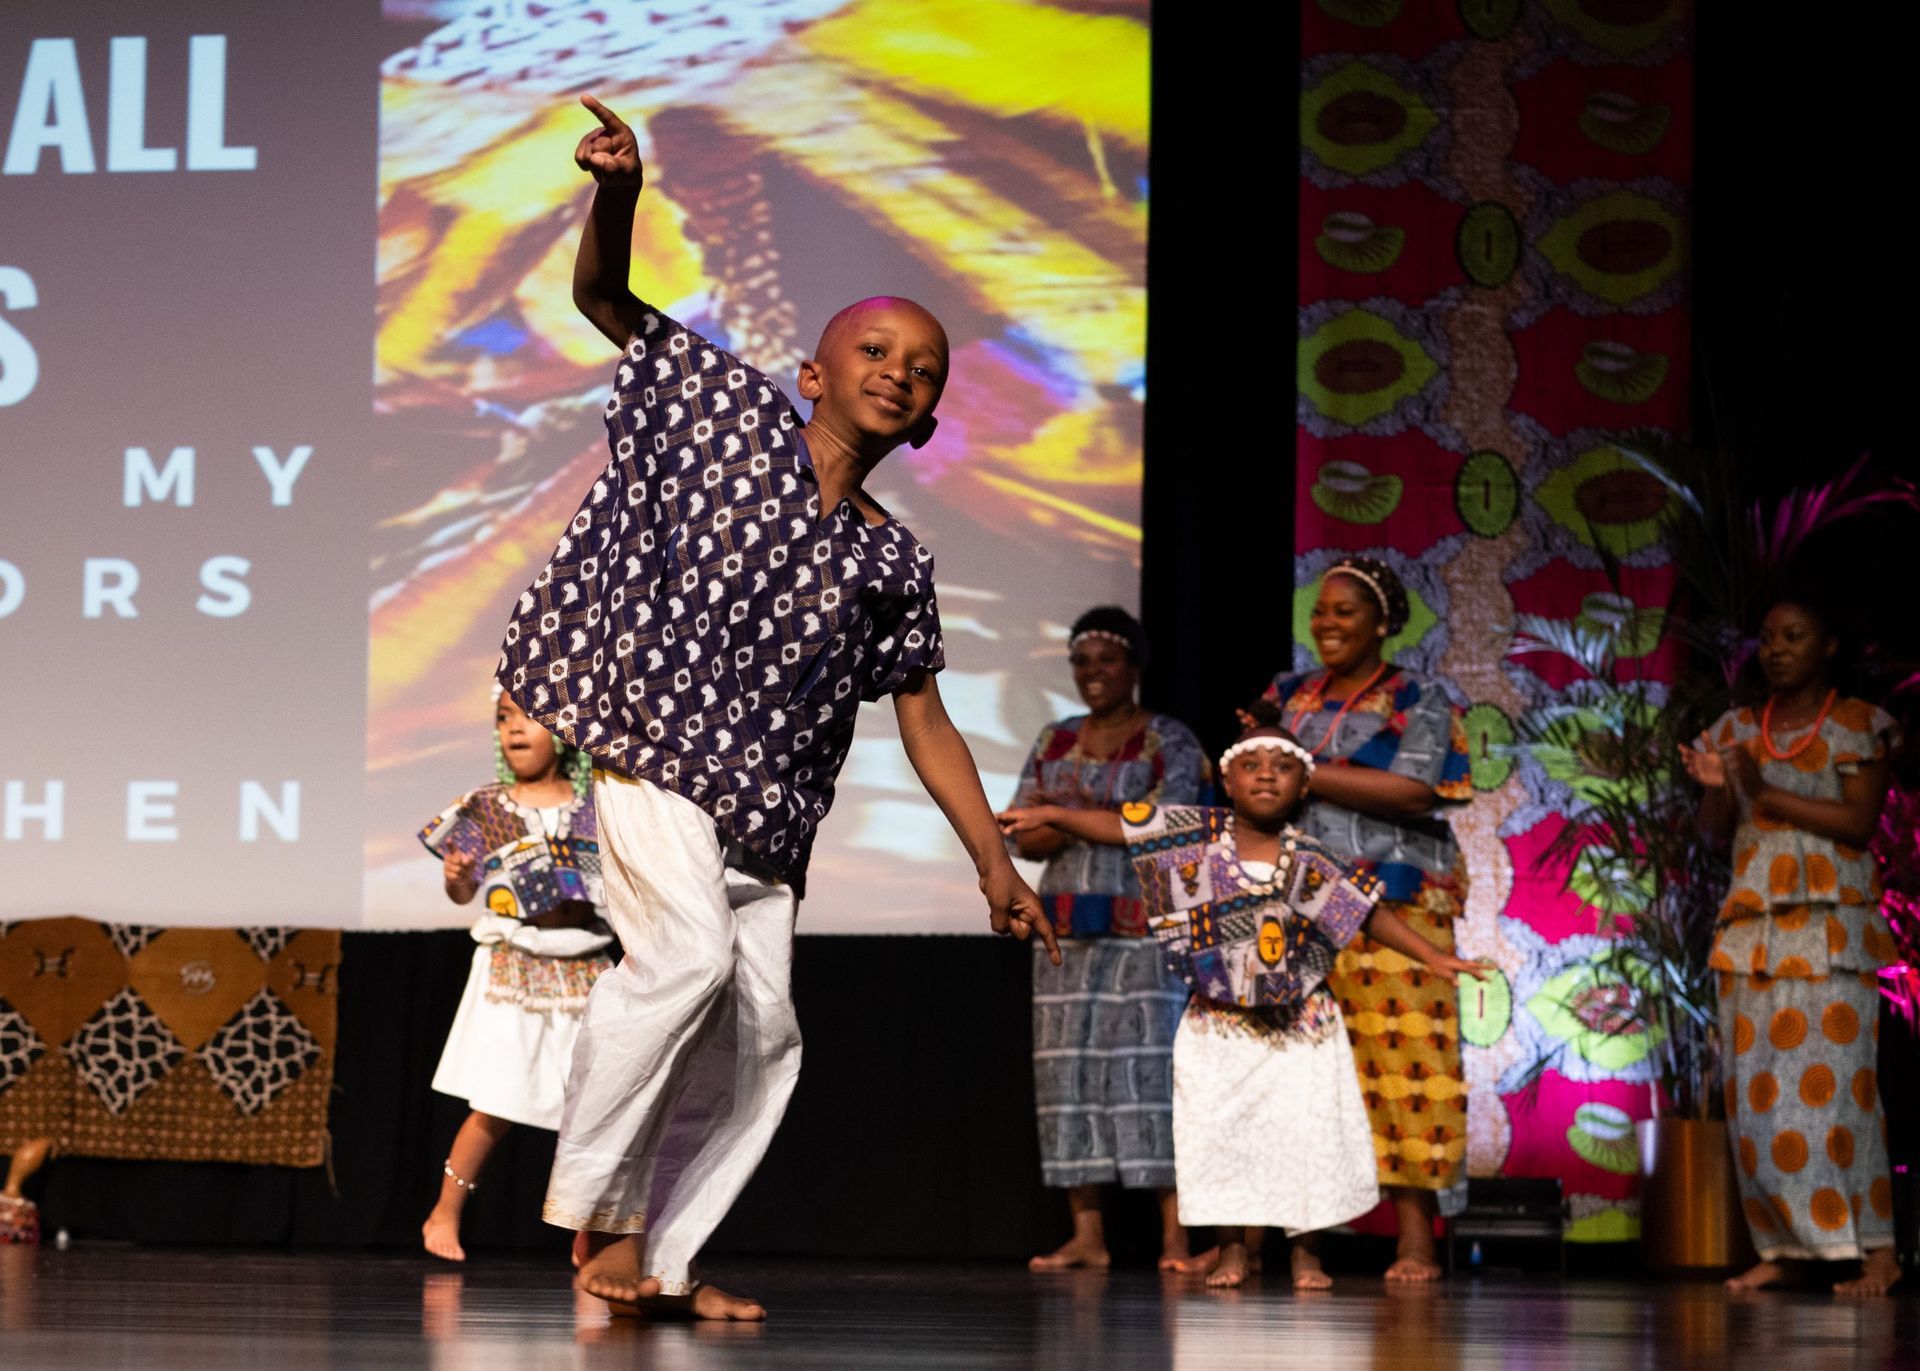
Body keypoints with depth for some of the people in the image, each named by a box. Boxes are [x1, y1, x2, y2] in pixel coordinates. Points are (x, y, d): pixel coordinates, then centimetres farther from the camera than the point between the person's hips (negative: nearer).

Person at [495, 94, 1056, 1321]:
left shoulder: (892, 562, 9)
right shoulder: (733, 407, 1)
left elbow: (925, 720, 15)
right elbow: (605, 301, -4)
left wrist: (995, 863, 10)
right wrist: (619, 195, -26)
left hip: (767, 805, 6)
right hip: (653, 750, -6)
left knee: (760, 1032, 2)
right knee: (690, 951, -25)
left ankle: (656, 1261, 11)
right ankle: (597, 1208, -12)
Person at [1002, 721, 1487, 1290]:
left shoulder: (1309, 862, -5)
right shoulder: (1199, 836, -4)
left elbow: (1370, 913, -2)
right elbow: (1119, 826, -2)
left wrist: (1433, 957, -7)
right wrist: (1045, 815, -6)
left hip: (1301, 1026, -1)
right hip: (1219, 1024, 1)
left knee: (1307, 1133, -5)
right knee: (1218, 1133, -2)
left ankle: (1306, 1250, 10)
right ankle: (1235, 1247, 14)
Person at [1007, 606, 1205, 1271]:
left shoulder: (1168, 742, 2)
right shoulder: (1054, 741, 15)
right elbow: (1024, 838, 8)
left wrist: (1069, 813, -11)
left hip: (1145, 931, -5)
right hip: (1068, 934, 5)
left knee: (1153, 1066, -10)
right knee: (1071, 1070, 1)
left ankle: (1176, 1238, -11)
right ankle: (1087, 1236, 4)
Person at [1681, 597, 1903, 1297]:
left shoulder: (1859, 726, 1)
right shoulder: (1739, 729, 15)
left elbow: (1860, 821, -9)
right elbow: (1716, 828, 11)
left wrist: (1768, 796, -15)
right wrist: (1716, 787, -11)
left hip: (1829, 930, -5)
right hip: (1751, 926, 5)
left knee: (1830, 1081, -13)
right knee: (1753, 1091, -1)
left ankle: (1876, 1248, -12)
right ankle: (1779, 1247, 2)